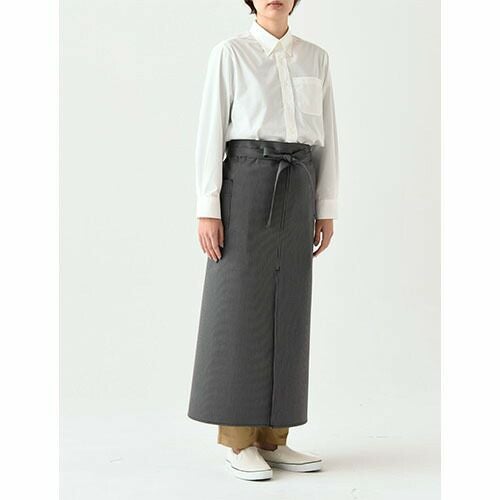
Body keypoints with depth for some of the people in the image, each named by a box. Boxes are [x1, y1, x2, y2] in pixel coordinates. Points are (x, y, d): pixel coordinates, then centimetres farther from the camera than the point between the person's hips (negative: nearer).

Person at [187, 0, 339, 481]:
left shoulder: (316, 58, 15)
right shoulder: (229, 53, 1)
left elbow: (325, 138, 13)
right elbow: (210, 132, -4)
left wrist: (326, 210, 8)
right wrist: (206, 209, -11)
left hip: (295, 192, 5)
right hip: (246, 185, -5)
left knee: (285, 311, 3)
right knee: (239, 309, -6)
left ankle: (271, 438, 11)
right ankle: (237, 441, 4)